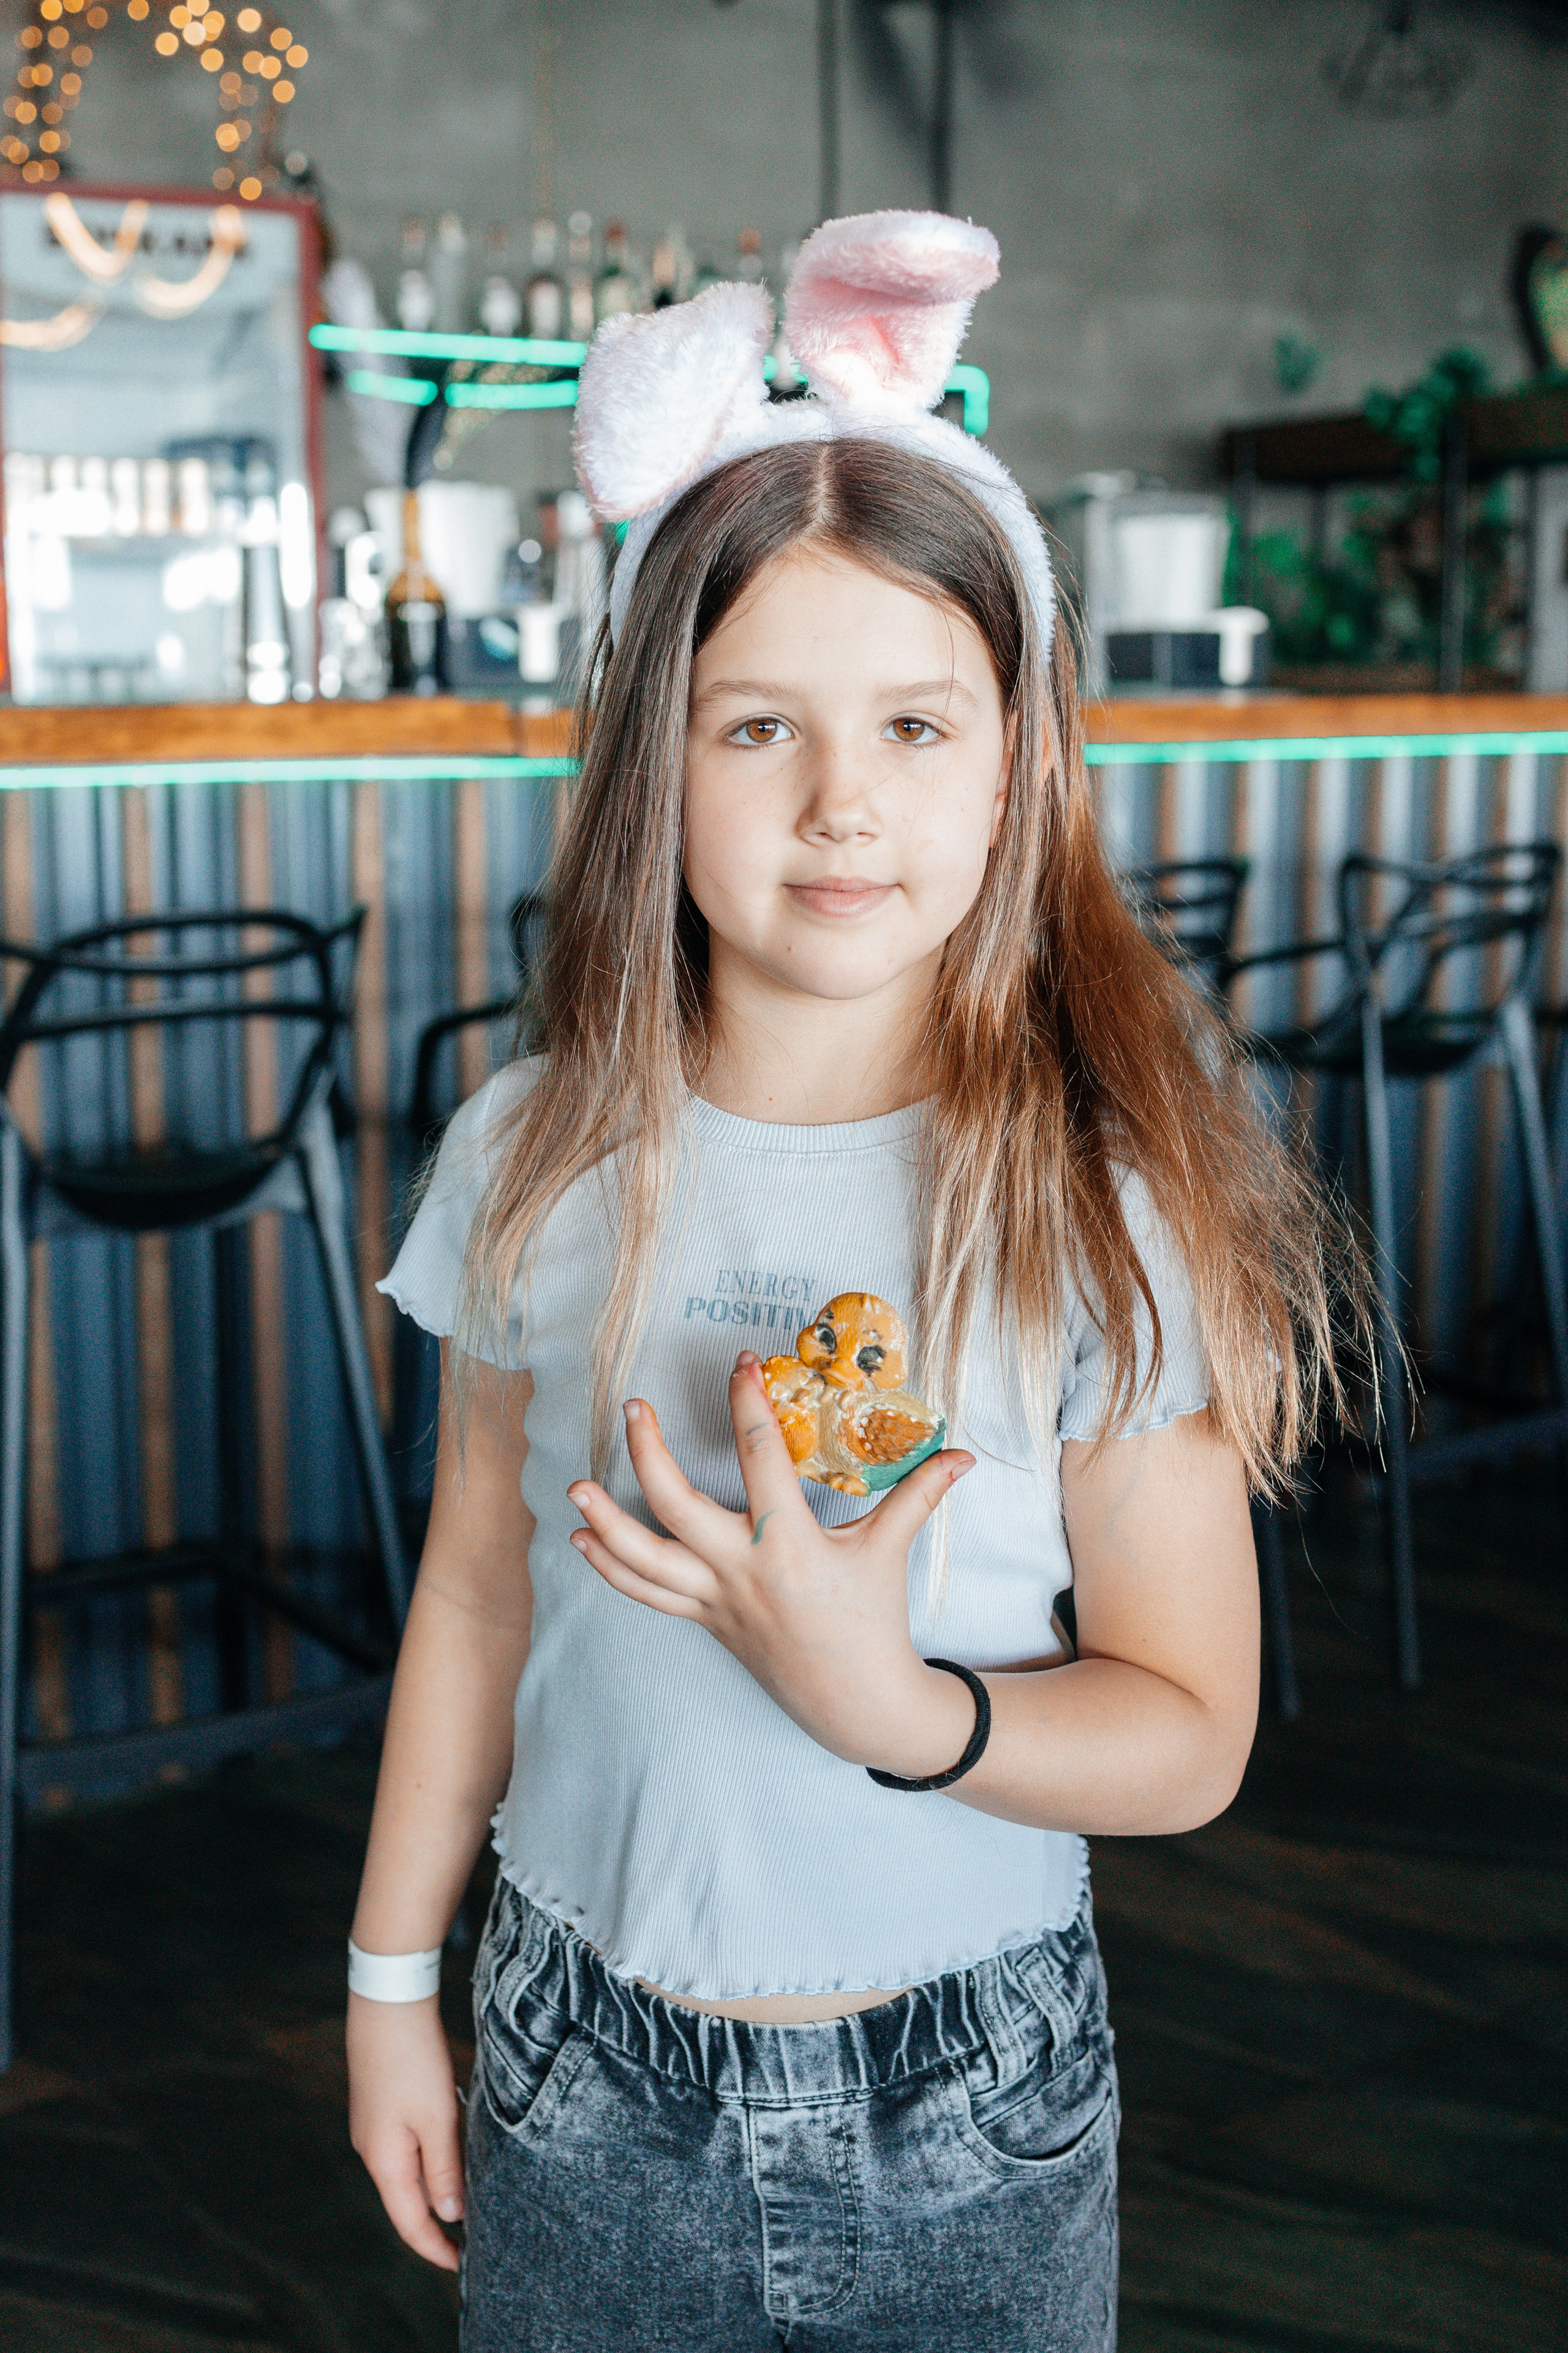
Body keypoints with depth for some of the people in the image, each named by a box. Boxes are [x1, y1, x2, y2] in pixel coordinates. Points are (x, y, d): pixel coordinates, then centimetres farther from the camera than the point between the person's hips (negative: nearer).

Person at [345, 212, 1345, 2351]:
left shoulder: (1109, 1206, -15)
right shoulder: (533, 1163, -7)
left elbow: (1191, 1734, -11)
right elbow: (477, 1592, 4)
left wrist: (885, 1703, -28)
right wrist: (392, 1974, 10)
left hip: (972, 2112, -1)